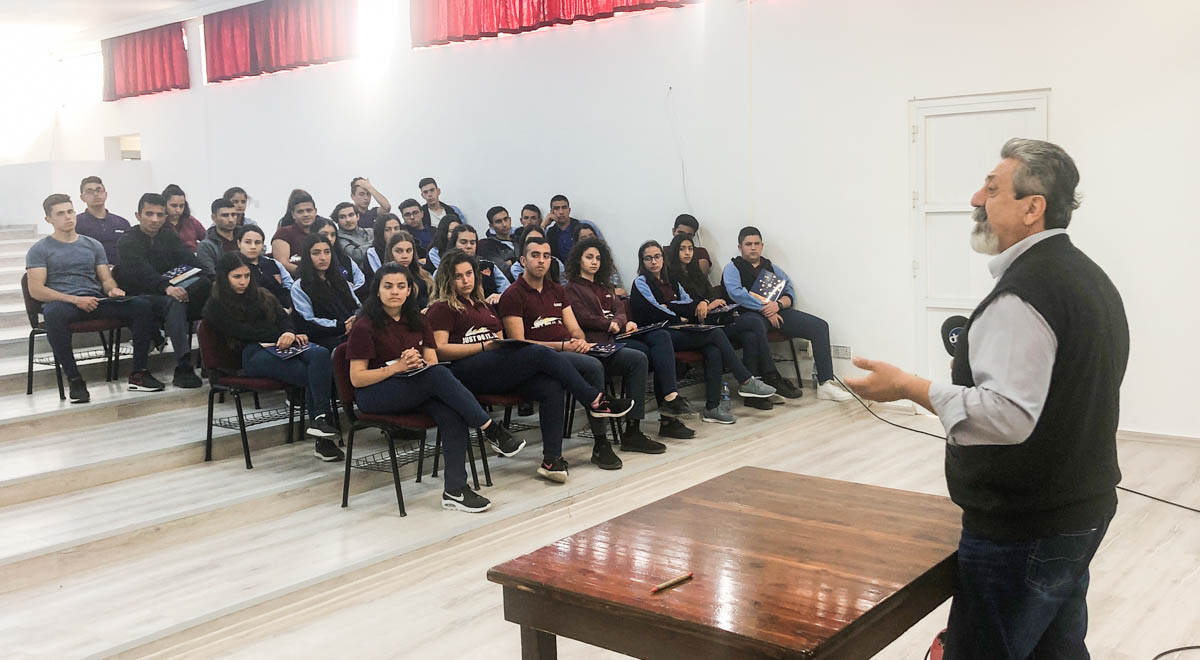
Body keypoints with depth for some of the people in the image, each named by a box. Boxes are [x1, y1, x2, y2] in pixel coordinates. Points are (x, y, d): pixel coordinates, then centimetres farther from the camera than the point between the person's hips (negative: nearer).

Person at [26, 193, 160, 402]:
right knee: (54, 314, -42)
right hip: (61, 302, -4)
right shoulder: (39, 250, 10)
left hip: (96, 301, 4)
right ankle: (74, 380, -33)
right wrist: (75, 300, -15)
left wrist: (113, 289, -7)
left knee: (143, 305, -22)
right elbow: (36, 290, -1)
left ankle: (139, 374, -20)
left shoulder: (93, 245, 23)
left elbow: (106, 279, 20)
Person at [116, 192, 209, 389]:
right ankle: (183, 368, -44)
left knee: (204, 283, -26)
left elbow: (191, 262, -1)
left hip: (170, 289, 5)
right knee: (174, 303, -36)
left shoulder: (169, 237, 16)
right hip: (140, 296, -5)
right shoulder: (128, 242, -1)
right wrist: (166, 288, -41)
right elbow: (142, 271, -21)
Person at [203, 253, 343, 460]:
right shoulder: (216, 307, 11)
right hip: (252, 354, -5)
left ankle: (319, 420, -40)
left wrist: (290, 334, -10)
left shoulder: (262, 296, 29)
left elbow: (284, 318, 14)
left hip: (281, 346, 5)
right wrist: (281, 337, -7)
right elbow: (246, 333, -3)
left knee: (321, 354, -32)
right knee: (311, 375, -31)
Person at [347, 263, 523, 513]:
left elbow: (432, 362, 10)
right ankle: (491, 430, -28)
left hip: (416, 390, 5)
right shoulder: (365, 327, -3)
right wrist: (397, 367, -18)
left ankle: (454, 490, -31)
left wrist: (418, 363, -14)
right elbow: (357, 379, -8)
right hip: (375, 395, -5)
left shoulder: (417, 322, 14)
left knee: (452, 413, -30)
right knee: (439, 375, -32)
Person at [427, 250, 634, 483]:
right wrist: (485, 346, -12)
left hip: (498, 372, 7)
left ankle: (552, 459, -24)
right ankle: (595, 400, -15)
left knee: (551, 386, -22)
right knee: (540, 353, -25)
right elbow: (439, 350, -5)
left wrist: (505, 343, 5)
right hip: (466, 371, -7)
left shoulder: (483, 306, 31)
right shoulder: (441, 309, 9)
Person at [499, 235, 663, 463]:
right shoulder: (513, 296, -2)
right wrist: (562, 346, -17)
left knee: (637, 358, -5)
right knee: (593, 366, -37)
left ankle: (632, 434, -2)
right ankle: (600, 445, -30)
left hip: (572, 350, 8)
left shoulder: (557, 290, 22)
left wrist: (580, 341, -6)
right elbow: (519, 344, -10)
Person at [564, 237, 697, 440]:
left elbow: (620, 310, 15)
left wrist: (618, 322, -7)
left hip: (618, 334, 7)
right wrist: (612, 324, -8)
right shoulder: (572, 288, 8)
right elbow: (584, 318, -7)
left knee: (661, 336, -19)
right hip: (598, 340, -7)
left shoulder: (605, 288, 31)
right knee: (641, 351, -30)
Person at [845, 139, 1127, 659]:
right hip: (1083, 511, 10)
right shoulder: (1090, 275, 11)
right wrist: (985, 370, 22)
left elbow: (1007, 416, -31)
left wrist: (909, 387, -24)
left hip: (1023, 532, -10)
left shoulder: (1022, 293, -22)